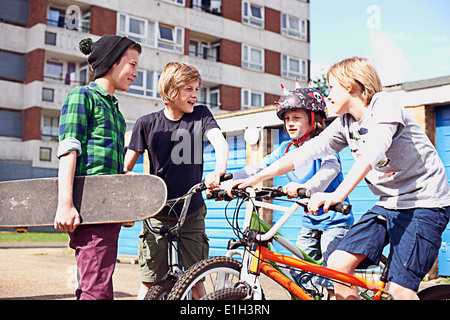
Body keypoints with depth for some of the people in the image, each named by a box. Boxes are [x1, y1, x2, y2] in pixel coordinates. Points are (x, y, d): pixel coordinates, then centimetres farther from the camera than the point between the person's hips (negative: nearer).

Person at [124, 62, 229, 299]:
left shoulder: (201, 115, 1)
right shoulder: (147, 124, -1)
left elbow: (219, 140, -17)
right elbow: (126, 167, 3)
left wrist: (219, 169, -38)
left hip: (192, 214, 1)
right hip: (158, 215, -1)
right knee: (150, 283, -1)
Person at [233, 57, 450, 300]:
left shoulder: (383, 105, -14)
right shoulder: (345, 123, 7)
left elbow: (373, 151, -31)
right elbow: (307, 150, 2)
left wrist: (338, 194, -45)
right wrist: (254, 179, -5)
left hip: (423, 203, -7)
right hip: (387, 204, 7)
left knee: (400, 289, -16)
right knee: (338, 264, -7)